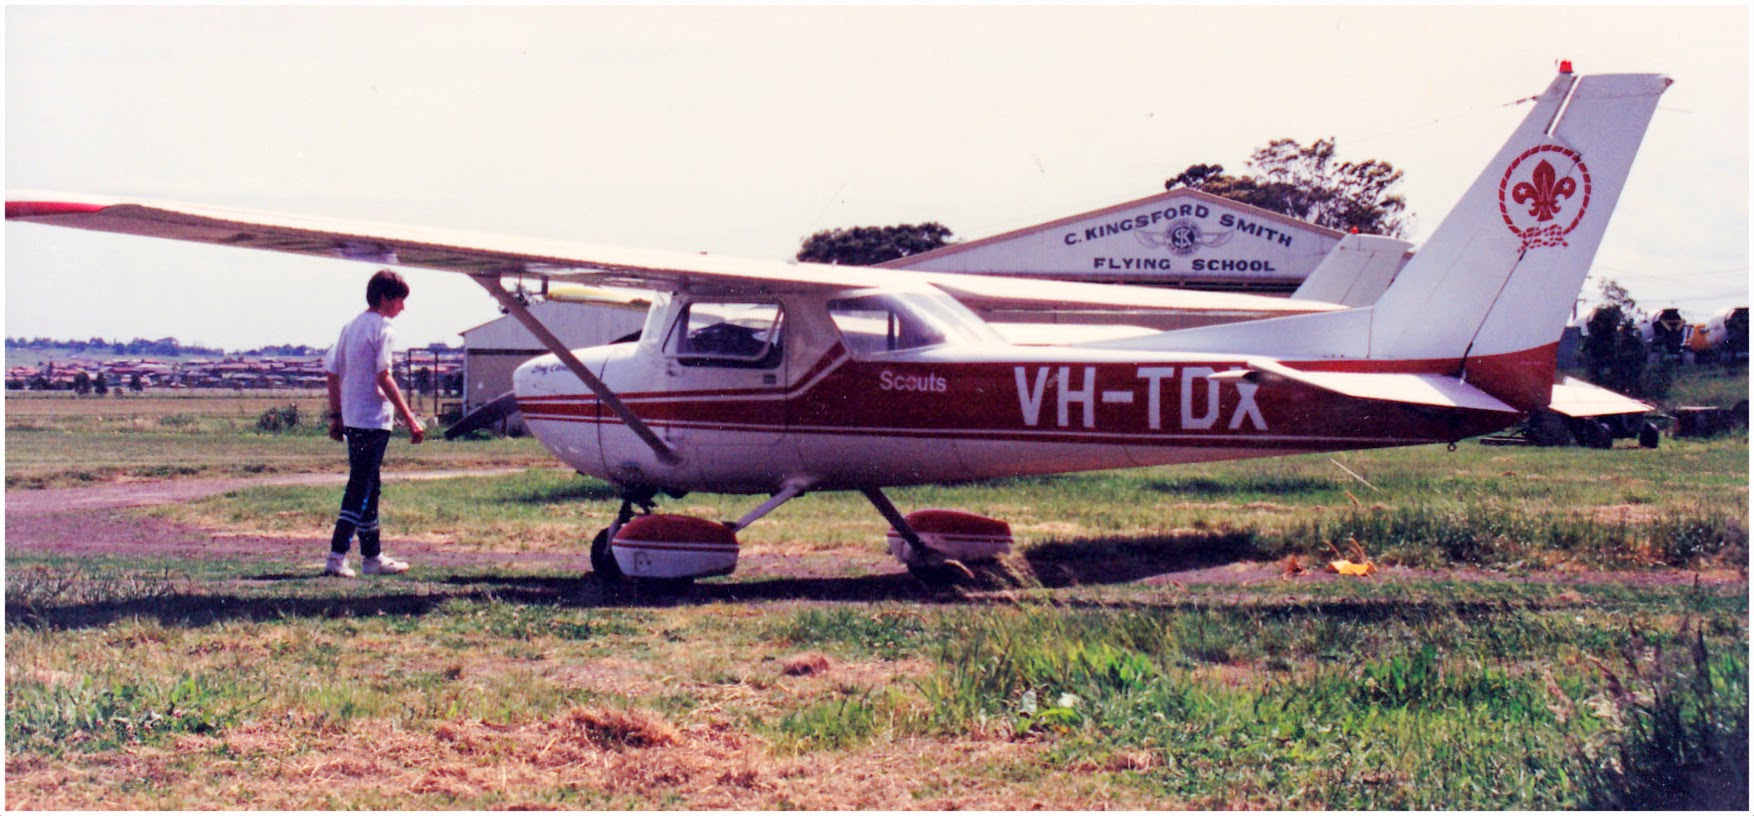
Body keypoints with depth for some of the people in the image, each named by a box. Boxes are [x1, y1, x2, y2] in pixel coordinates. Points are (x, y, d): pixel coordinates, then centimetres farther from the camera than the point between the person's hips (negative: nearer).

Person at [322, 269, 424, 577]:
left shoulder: (351, 327, 15)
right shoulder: (382, 328, -10)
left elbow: (332, 372, 14)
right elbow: (383, 378, -17)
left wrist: (336, 416, 19)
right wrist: (410, 419, -15)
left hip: (351, 420, 9)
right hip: (374, 420, -9)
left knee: (365, 488, 15)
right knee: (361, 491, -7)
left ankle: (373, 556, 21)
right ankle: (337, 556, -13)